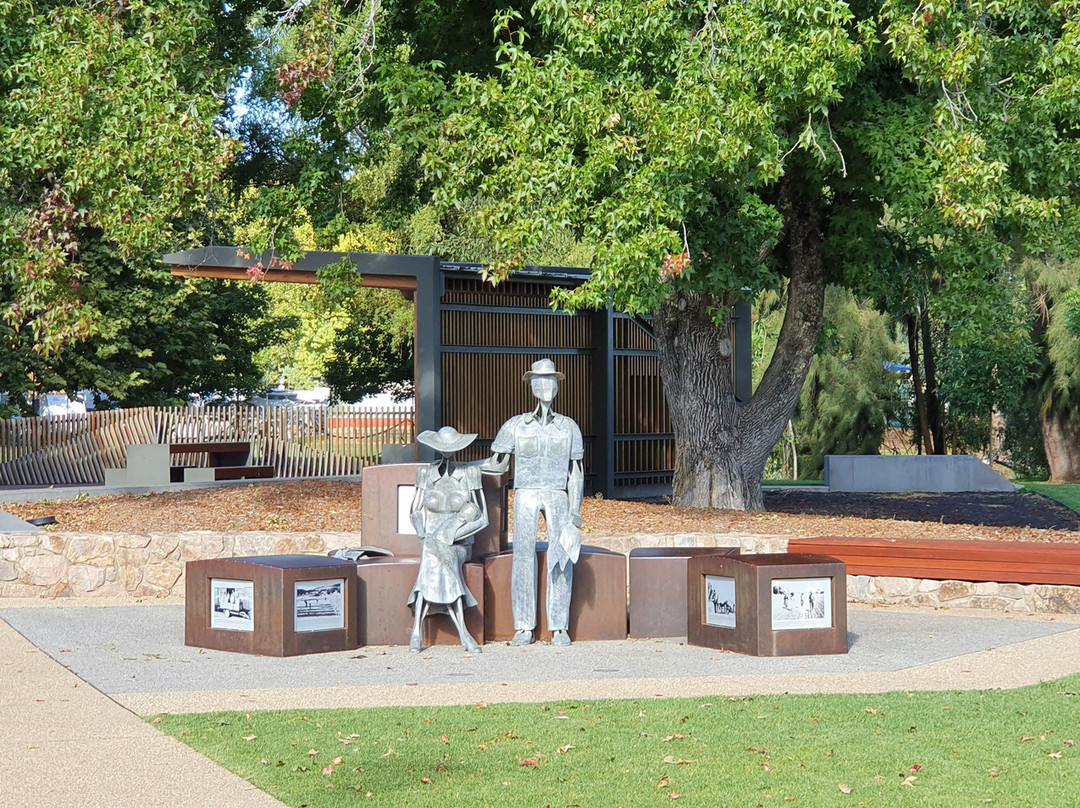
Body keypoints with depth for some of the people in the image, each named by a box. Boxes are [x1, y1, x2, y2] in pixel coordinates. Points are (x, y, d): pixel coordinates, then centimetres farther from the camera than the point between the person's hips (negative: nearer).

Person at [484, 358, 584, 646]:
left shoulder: (568, 427, 10)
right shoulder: (515, 426, 7)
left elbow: (576, 473, 9)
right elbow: (496, 465, 13)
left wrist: (574, 513, 2)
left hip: (557, 497, 1)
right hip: (526, 495, -1)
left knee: (561, 560, -9)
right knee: (523, 556, -10)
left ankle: (559, 627, -5)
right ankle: (523, 627, -6)